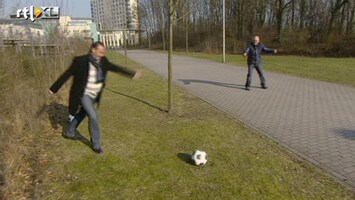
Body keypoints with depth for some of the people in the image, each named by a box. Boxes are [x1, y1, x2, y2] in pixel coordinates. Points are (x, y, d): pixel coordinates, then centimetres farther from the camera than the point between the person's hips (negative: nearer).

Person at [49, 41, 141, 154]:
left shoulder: (103, 61, -5)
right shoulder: (81, 61, -20)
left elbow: (115, 67, 4)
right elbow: (66, 75, -13)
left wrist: (132, 73, 0)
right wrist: (54, 88, -7)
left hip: (94, 95, 7)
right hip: (83, 94, -7)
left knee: (82, 114, 22)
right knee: (93, 117, -14)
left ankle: (69, 133, 47)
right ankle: (96, 144, 4)